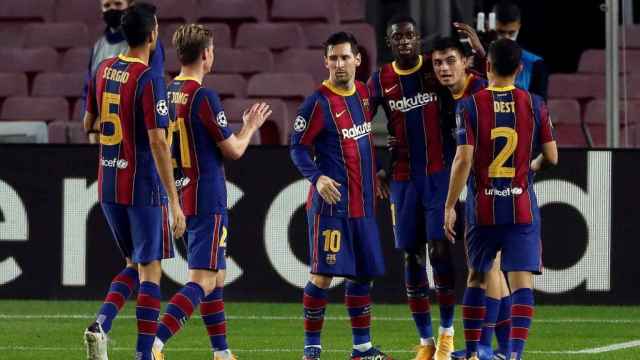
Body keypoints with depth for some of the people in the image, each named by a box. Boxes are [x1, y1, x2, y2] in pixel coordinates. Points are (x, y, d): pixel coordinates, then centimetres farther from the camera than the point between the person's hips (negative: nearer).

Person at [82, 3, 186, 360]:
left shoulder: (103, 71, 5)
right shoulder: (149, 80, -16)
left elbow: (88, 123, 18)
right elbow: (158, 143, -20)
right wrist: (175, 202, -18)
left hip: (108, 186, 7)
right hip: (143, 187, -7)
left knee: (135, 265, 17)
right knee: (150, 270, 1)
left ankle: (102, 322, -5)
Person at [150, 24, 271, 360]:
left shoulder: (168, 93, 7)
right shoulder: (203, 97, -16)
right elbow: (233, 150, -10)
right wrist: (250, 126, 10)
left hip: (180, 198, 9)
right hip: (207, 202, -9)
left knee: (215, 276, 18)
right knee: (202, 280, -10)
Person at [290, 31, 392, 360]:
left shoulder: (362, 93, 10)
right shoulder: (318, 103, -10)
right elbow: (299, 148, -10)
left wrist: (374, 178, 19)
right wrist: (317, 177, -24)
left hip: (363, 203, 7)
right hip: (331, 201, -7)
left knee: (363, 274, 10)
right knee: (323, 275, -8)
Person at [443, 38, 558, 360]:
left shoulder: (470, 106, -5)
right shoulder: (534, 105, -1)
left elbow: (463, 160, -11)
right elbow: (551, 157, 2)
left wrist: (449, 207, -5)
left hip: (482, 208, 0)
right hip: (523, 207, 0)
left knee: (476, 277, 17)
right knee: (522, 281, -5)